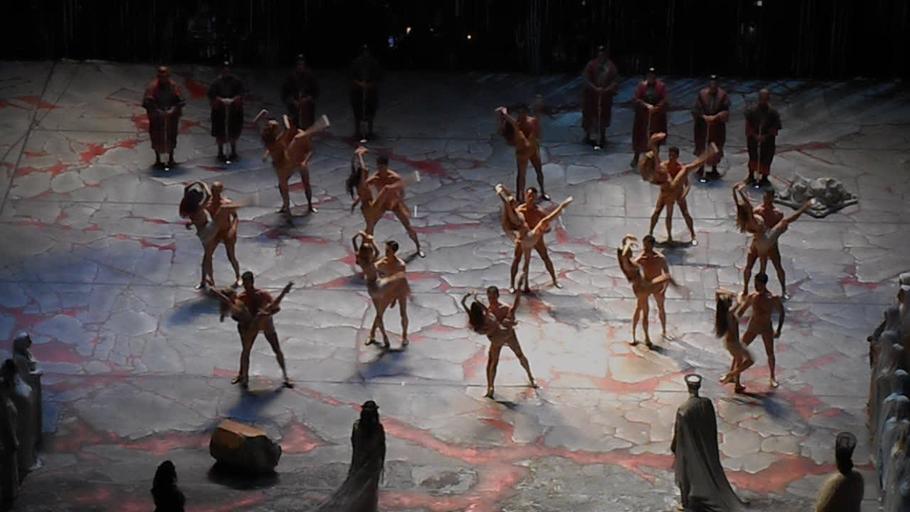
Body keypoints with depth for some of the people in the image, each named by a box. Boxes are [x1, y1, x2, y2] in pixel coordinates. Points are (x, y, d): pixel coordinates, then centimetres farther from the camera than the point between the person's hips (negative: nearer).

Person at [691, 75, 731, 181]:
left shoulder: (723, 95, -6)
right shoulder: (702, 94, -5)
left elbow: (725, 111, -8)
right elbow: (696, 109, -3)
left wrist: (715, 117, -20)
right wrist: (704, 116, -18)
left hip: (717, 126, 0)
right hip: (703, 126, 0)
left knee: (715, 149, 7)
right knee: (702, 147, 2)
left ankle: (714, 169, 21)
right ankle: (701, 169, 11)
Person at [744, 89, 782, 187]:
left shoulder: (773, 112, -10)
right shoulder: (751, 110, -8)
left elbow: (775, 128, -7)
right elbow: (748, 126, -5)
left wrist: (766, 136, -18)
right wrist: (755, 136, -17)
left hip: (767, 140, -1)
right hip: (753, 139, 1)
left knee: (766, 159, 6)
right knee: (753, 158, 13)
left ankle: (764, 178, 22)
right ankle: (751, 176, 30)